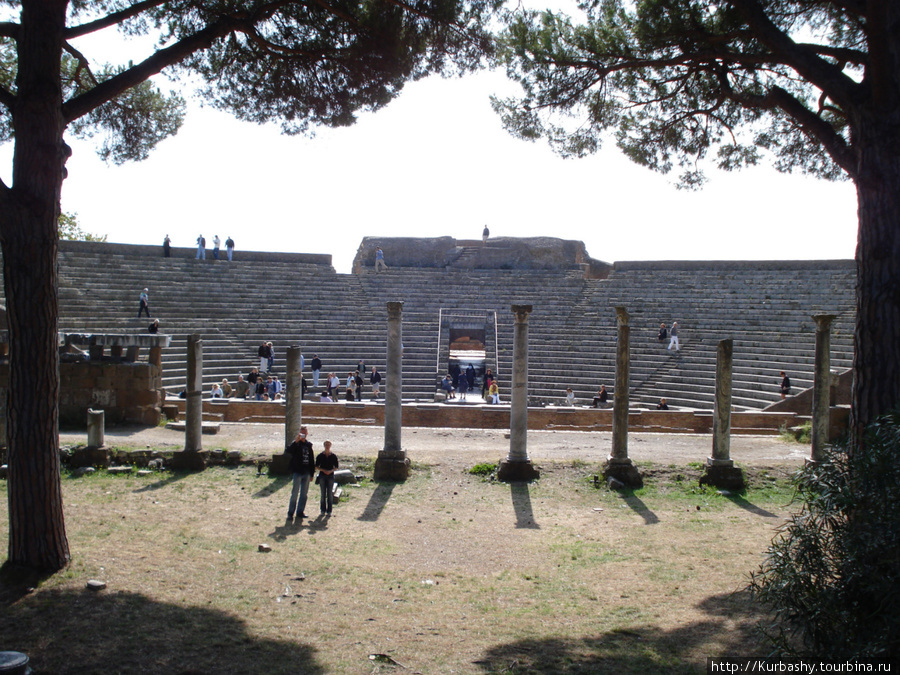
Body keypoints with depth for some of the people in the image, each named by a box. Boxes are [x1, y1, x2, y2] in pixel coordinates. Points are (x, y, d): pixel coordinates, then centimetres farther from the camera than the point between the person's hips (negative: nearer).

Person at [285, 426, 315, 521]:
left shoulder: (309, 445, 11)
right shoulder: (296, 444, -5)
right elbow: (287, 451, -26)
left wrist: (311, 473, 12)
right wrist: (296, 441, -31)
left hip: (306, 473, 5)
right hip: (297, 472, -5)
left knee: (304, 494, 10)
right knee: (294, 494, -4)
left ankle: (300, 512, 19)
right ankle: (290, 513, 4)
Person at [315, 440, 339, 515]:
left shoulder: (333, 456, 2)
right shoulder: (320, 456, 2)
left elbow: (336, 467, 6)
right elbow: (316, 466, 5)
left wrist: (330, 471, -13)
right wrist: (323, 470, -11)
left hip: (330, 476, 0)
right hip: (322, 476, 0)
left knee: (330, 493, -1)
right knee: (323, 493, 3)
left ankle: (329, 510, 4)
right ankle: (323, 510, 11)